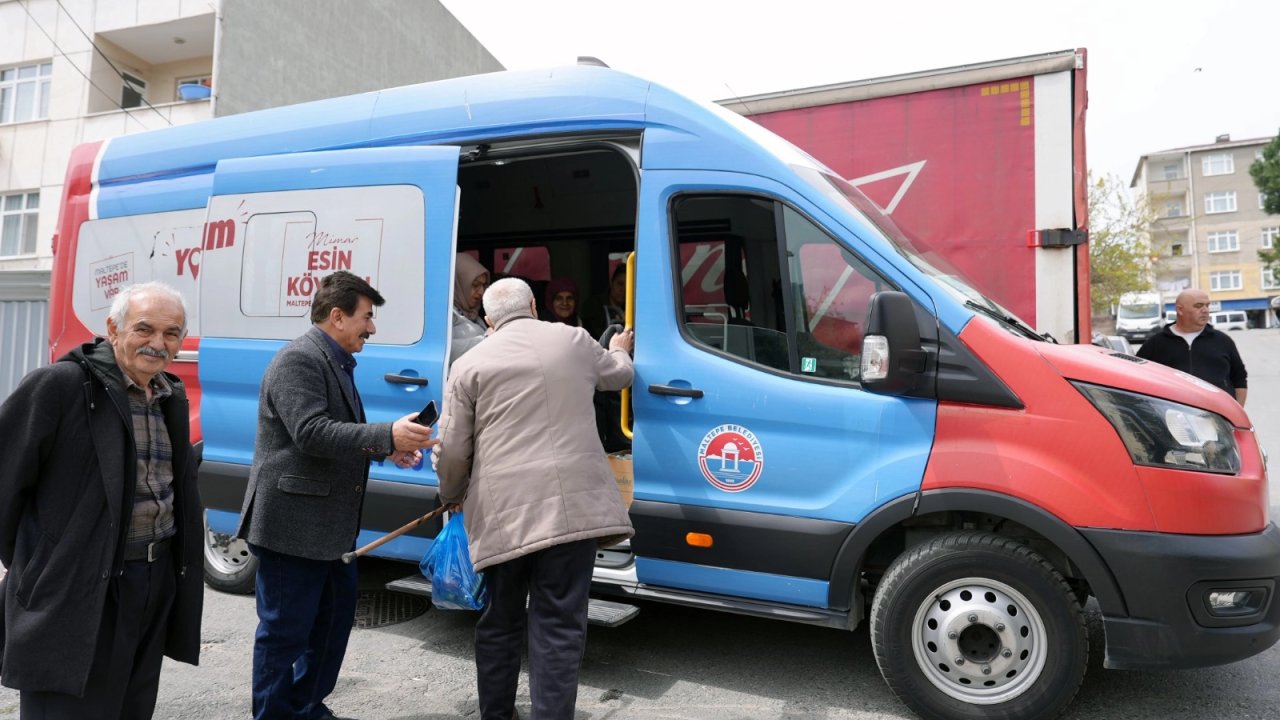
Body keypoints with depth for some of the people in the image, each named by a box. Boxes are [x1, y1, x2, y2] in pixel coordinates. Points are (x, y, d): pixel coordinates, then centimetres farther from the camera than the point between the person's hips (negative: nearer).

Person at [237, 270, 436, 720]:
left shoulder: (337, 363, 15)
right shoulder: (299, 360, -16)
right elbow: (312, 433, -27)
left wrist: (387, 448, 8)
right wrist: (388, 434, -28)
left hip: (329, 526, 11)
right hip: (292, 523, -10)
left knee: (334, 619, 19)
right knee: (285, 631, 2)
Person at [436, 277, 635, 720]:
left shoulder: (471, 363, 7)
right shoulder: (574, 340, 11)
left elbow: (452, 449, 5)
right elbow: (618, 375, 31)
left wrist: (451, 497, 24)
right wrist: (620, 351, 54)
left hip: (503, 509, 1)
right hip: (572, 503, 0)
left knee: (500, 621, 18)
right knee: (558, 624, 3)